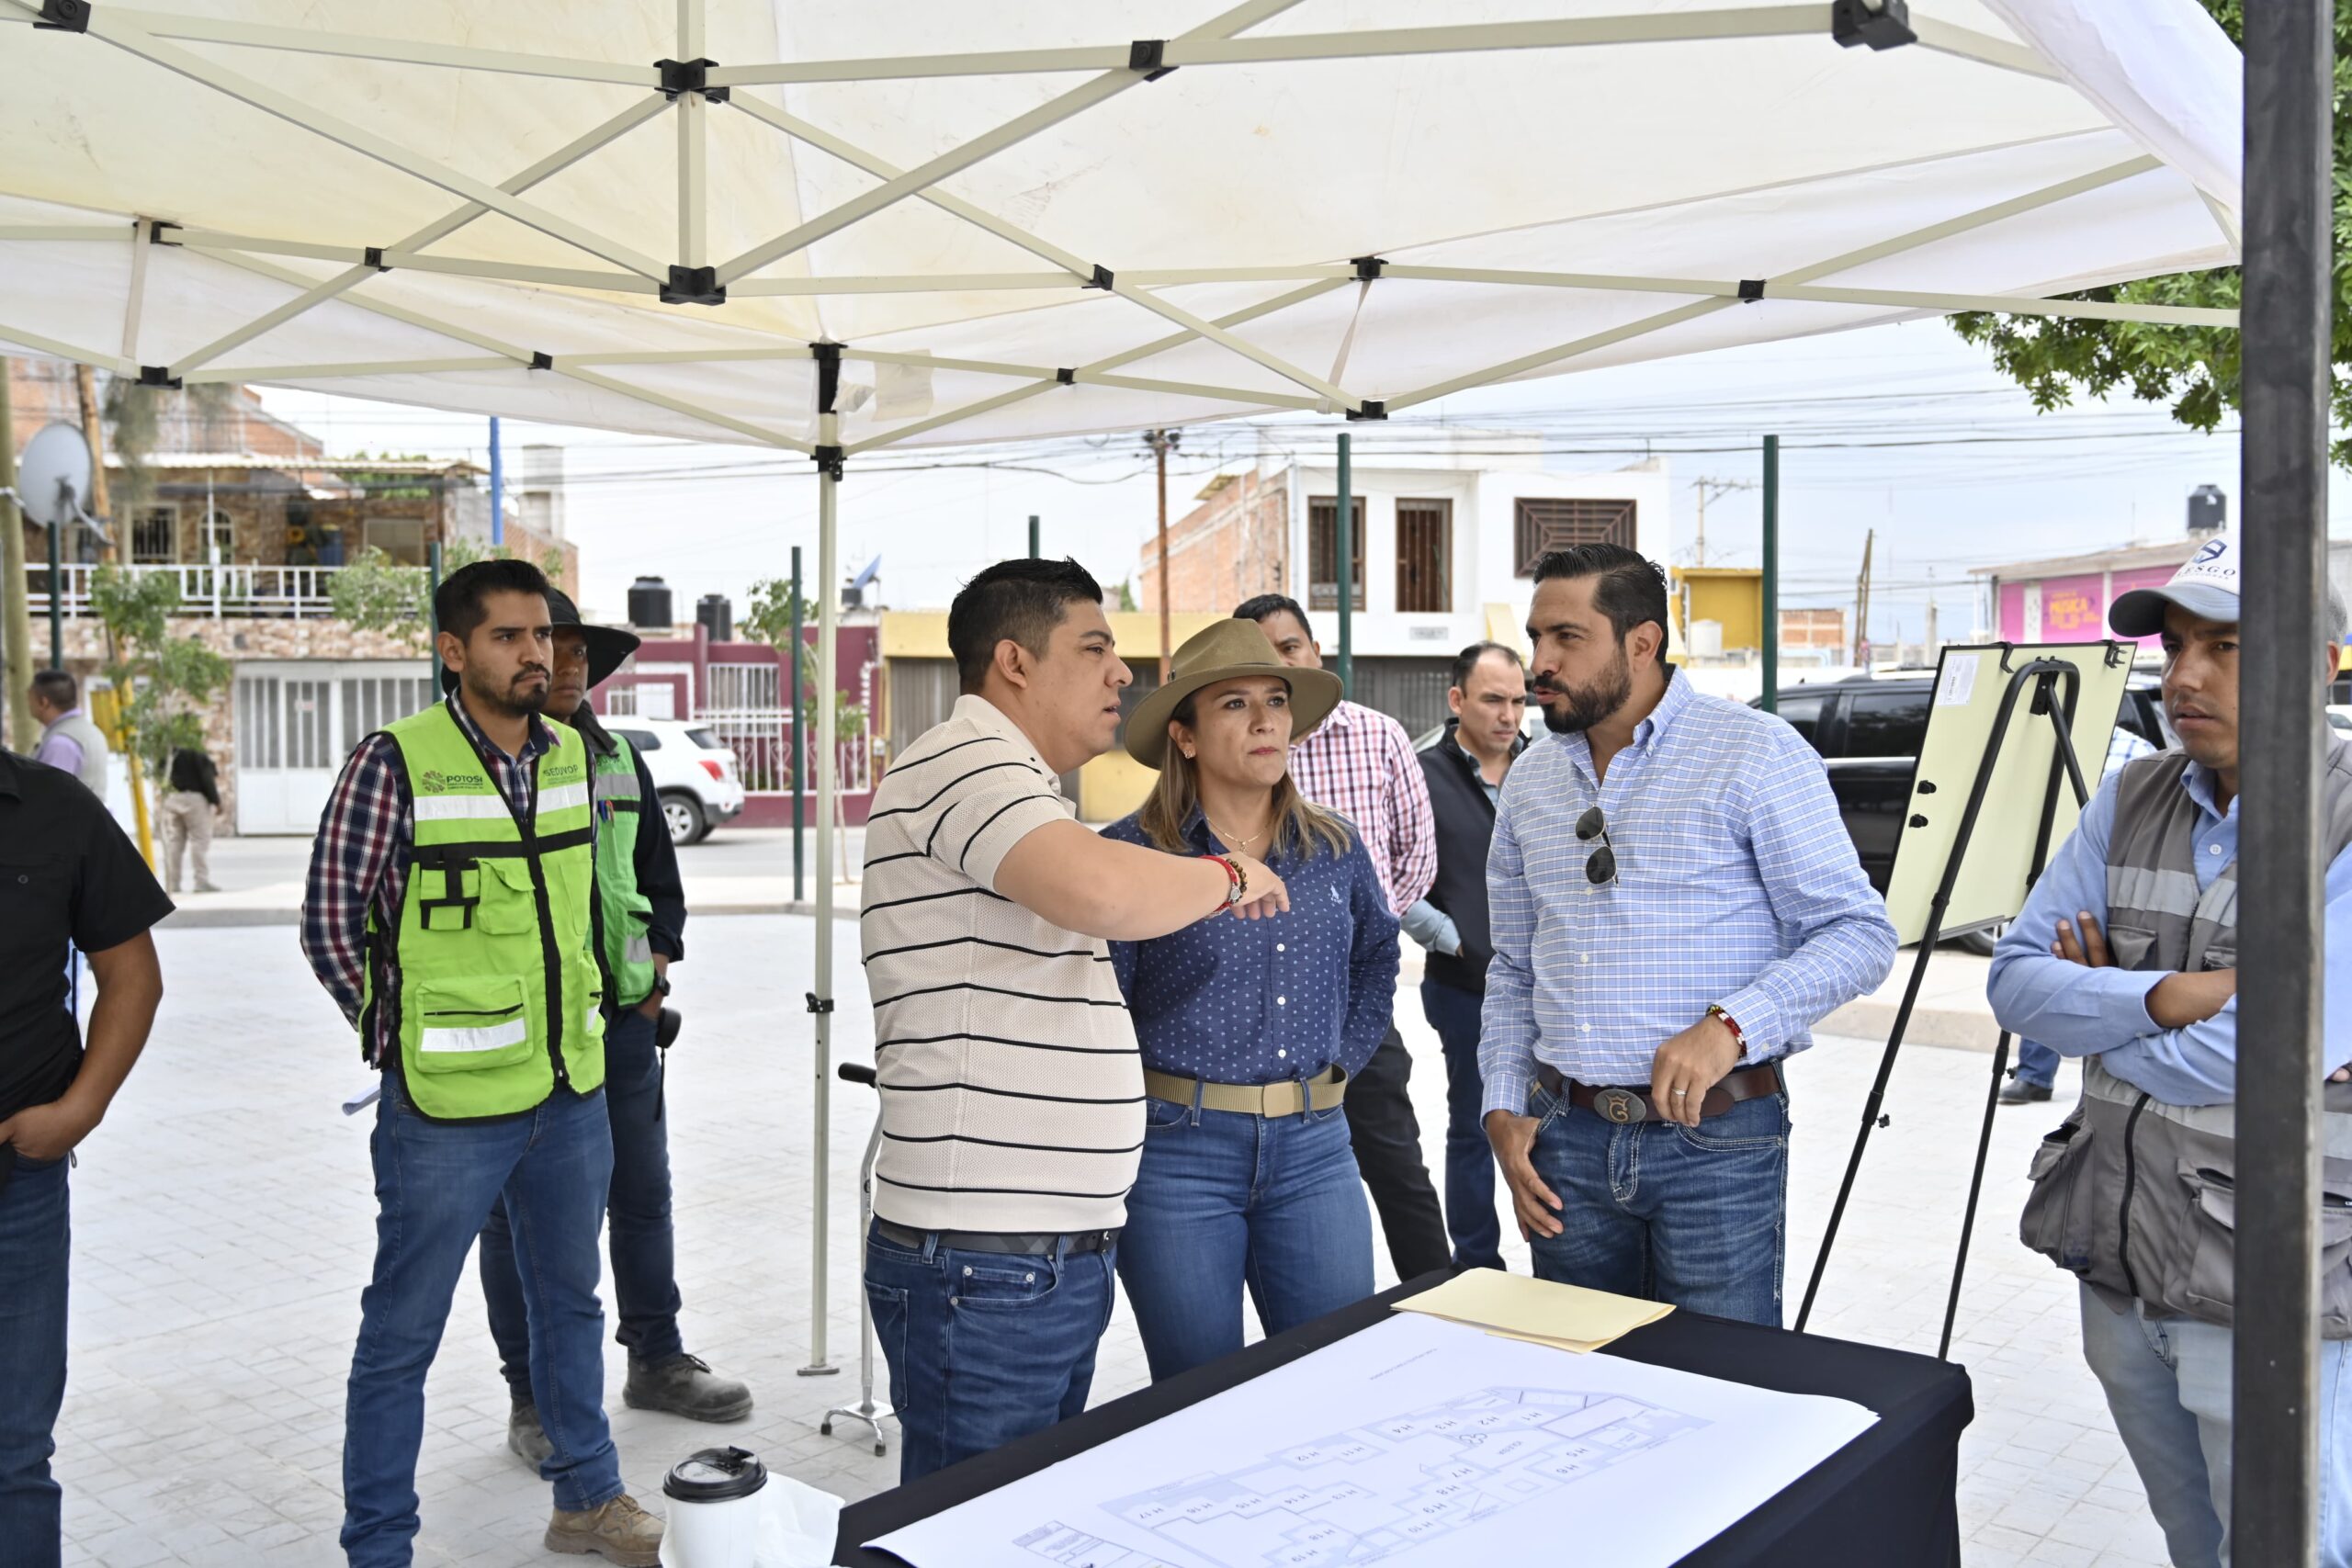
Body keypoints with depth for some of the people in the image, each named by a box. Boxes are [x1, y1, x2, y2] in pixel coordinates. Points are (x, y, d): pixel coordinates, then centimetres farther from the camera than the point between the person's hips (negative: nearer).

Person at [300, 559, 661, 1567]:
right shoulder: (395, 765, -13)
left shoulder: (570, 755, 5)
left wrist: (570, 1018, 13)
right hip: (448, 1106, -6)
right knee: (403, 1333, 7)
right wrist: (408, 1036, -4)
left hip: (572, 1090, 6)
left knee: (570, 1300, 20)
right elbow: (330, 924, -7)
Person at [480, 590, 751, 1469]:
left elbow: (659, 878, 18)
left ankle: (656, 1361, 31)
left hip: (621, 1018, 6)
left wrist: (655, 971, 6)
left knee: (642, 1195, 15)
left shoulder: (620, 761, 10)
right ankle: (530, 1397, 20)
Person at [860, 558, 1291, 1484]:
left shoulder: (1008, 780, 22)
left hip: (1061, 1252, 10)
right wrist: (1229, 875, -13)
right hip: (987, 1265, -10)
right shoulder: (963, 759, -13)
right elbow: (1103, 891, -30)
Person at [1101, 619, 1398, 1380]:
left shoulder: (1336, 850, 7)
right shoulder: (1130, 854, -8)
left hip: (1315, 1152, 4)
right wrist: (1143, 1101, -7)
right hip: (1178, 1152, -4)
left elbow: (1377, 960, 24)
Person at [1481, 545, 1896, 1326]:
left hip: (1717, 1138, -4)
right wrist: (1504, 1108, 6)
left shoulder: (1757, 752, -6)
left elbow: (1858, 933, -10)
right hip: (1567, 1142, 5)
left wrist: (1731, 1026, -23)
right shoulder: (1530, 779, 11)